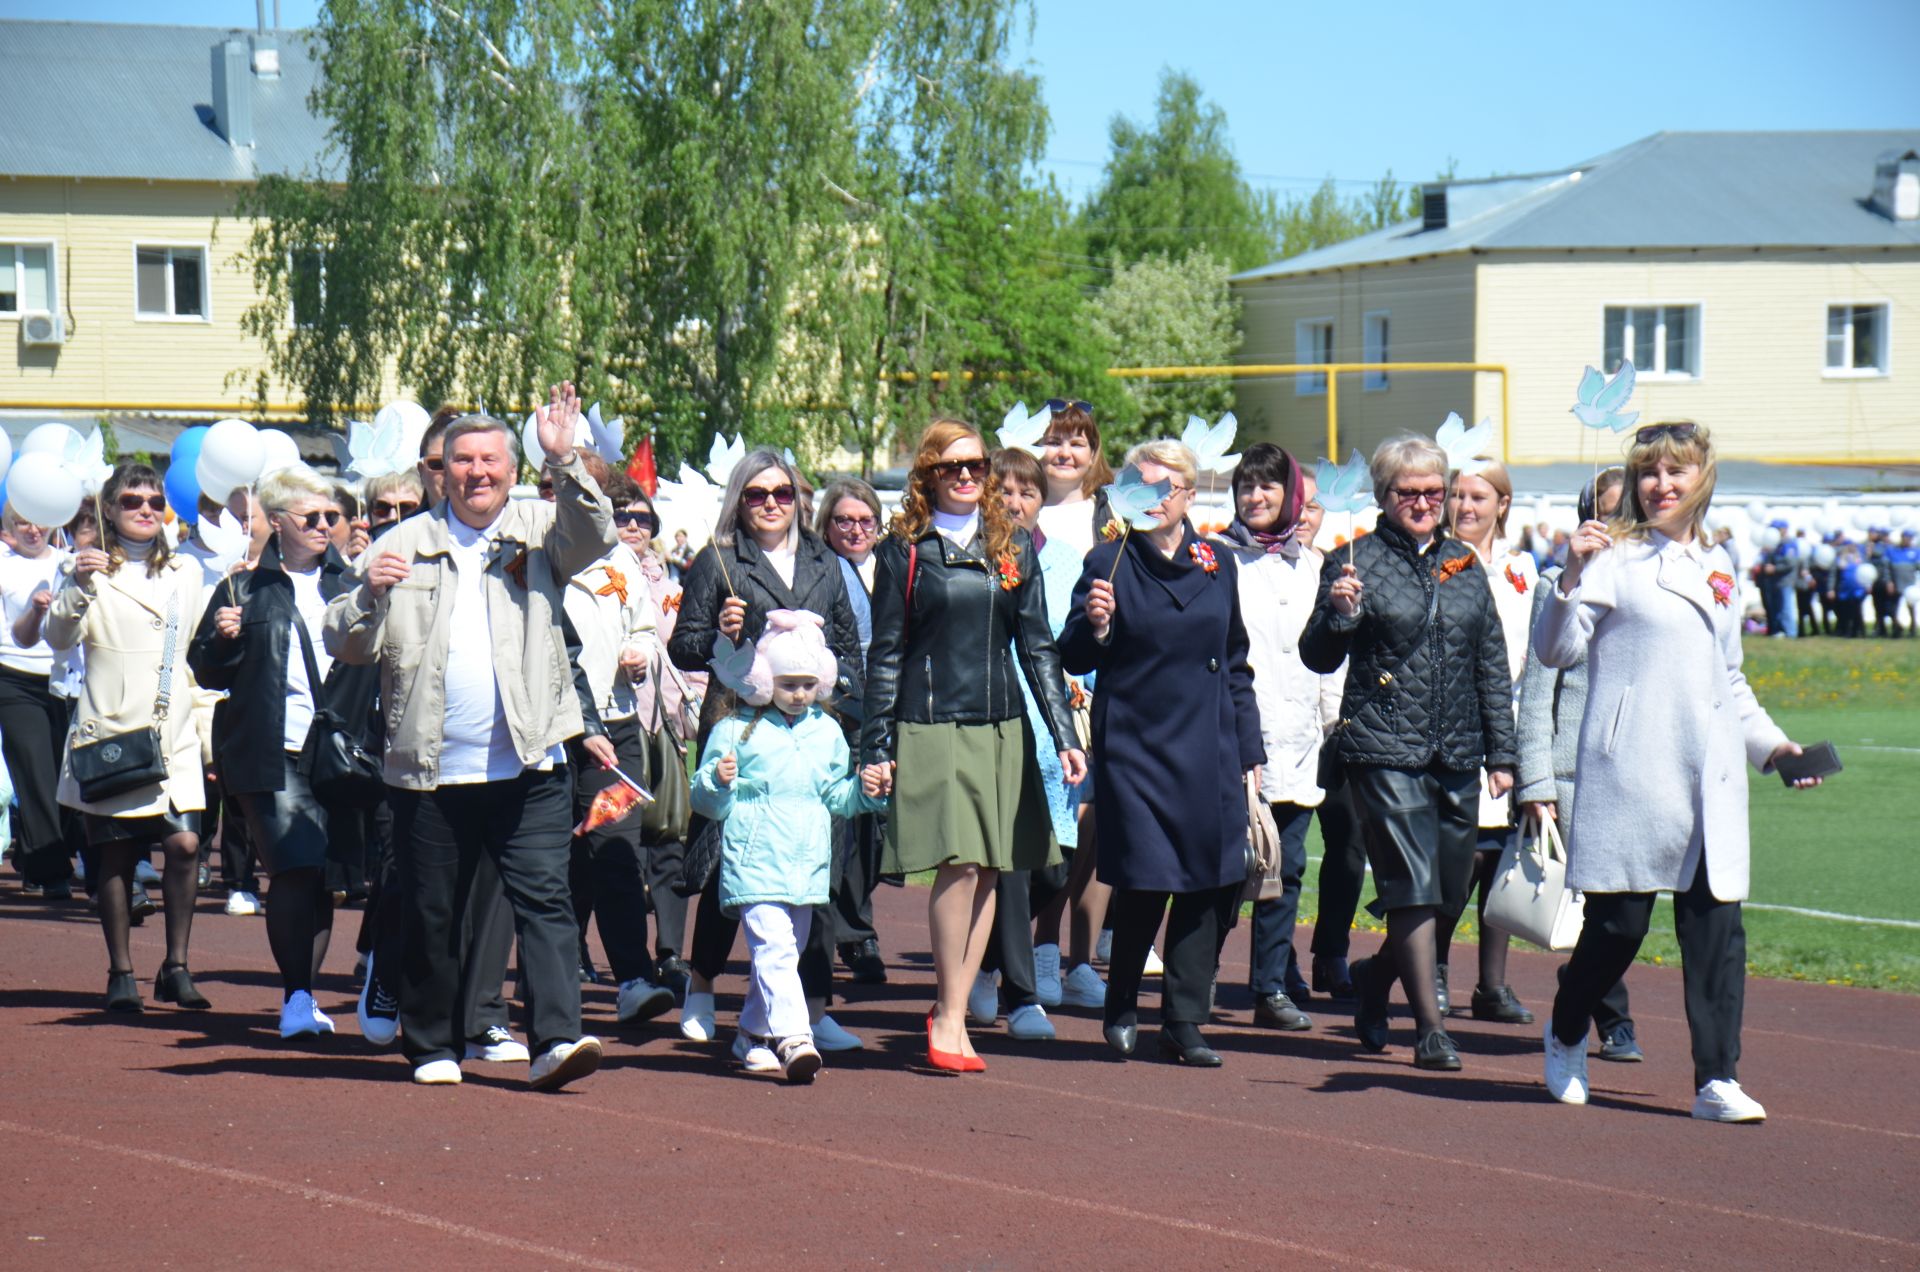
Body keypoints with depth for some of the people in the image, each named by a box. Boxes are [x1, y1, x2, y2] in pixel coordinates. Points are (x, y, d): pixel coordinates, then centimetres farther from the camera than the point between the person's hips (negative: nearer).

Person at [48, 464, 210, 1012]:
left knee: (185, 844, -9)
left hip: (173, 736, 3)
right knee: (115, 855, 1)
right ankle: (120, 973, 12)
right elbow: (59, 638, -14)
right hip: (110, 734, -3)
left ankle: (176, 967, 3)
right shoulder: (94, 570, 0)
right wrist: (78, 588, -33)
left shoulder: (186, 574, 13)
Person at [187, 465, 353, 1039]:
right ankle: (298, 996, -9)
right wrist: (222, 640, -12)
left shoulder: (347, 585, 14)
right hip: (274, 757, -3)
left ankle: (301, 997, 17)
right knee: (297, 872, -13)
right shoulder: (247, 591, 7)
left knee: (323, 876, 6)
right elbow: (207, 672, 7)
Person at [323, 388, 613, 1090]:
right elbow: (345, 645, 7)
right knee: (432, 915, 8)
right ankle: (431, 1046, 20)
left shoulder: (537, 531, 9)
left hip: (529, 768, -1)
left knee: (544, 899, -9)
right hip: (430, 770, 1)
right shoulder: (406, 544, 10)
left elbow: (592, 535, -12)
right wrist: (369, 593, -13)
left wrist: (565, 464, -24)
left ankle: (556, 1039, -13)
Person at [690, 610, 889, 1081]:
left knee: (784, 952, 14)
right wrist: (718, 782, -22)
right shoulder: (735, 731, -1)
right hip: (755, 863, -5)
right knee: (773, 949, -19)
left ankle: (753, 1034, 30)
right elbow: (706, 803, -1)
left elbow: (835, 797, 19)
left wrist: (863, 791, 0)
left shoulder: (827, 733, 13)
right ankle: (792, 1037, -29)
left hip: (808, 866, 6)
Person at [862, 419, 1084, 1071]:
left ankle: (950, 1012, 10)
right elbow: (885, 654, 3)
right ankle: (950, 1018, -5)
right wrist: (876, 748, -1)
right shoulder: (905, 549, 2)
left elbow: (1038, 647, 11)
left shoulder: (1014, 547, 11)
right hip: (930, 728, -4)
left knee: (988, 871, 1)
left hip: (1002, 730, 4)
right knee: (959, 864, -14)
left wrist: (1064, 736, 4)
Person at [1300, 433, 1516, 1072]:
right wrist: (1336, 612, -27)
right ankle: (1429, 1030, -3)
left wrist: (1502, 754, 13)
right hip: (1385, 750, -5)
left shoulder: (1464, 565, 12)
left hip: (1457, 756, 5)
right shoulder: (1360, 562, -2)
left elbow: (1492, 665, 16)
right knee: (1413, 889, -8)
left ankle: (1377, 973, 35)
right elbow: (1320, 658, -6)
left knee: (1449, 893, 10)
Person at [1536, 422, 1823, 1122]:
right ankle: (1566, 1035, 26)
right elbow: (1556, 650, -10)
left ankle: (1717, 1079, 3)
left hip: (1711, 779, 5)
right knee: (1619, 921, 0)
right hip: (1631, 770, -5)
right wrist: (1571, 577, -23)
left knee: (1716, 923, -1)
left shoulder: (1718, 570, 18)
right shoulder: (1615, 558, -1)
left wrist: (1769, 743, 20)